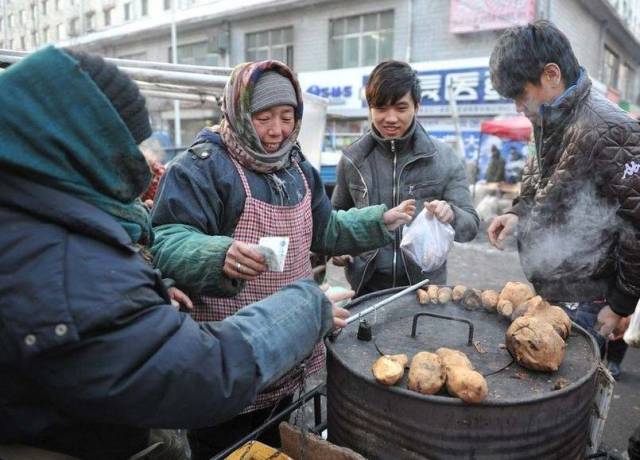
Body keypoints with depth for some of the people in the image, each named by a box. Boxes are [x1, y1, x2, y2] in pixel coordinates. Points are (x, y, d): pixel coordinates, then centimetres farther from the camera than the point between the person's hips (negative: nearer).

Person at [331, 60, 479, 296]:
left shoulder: (444, 158, -8)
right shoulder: (352, 158, -4)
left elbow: (470, 225, -6)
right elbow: (338, 212, 12)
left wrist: (450, 214, -27)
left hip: (425, 285, 0)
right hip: (366, 285, 1)